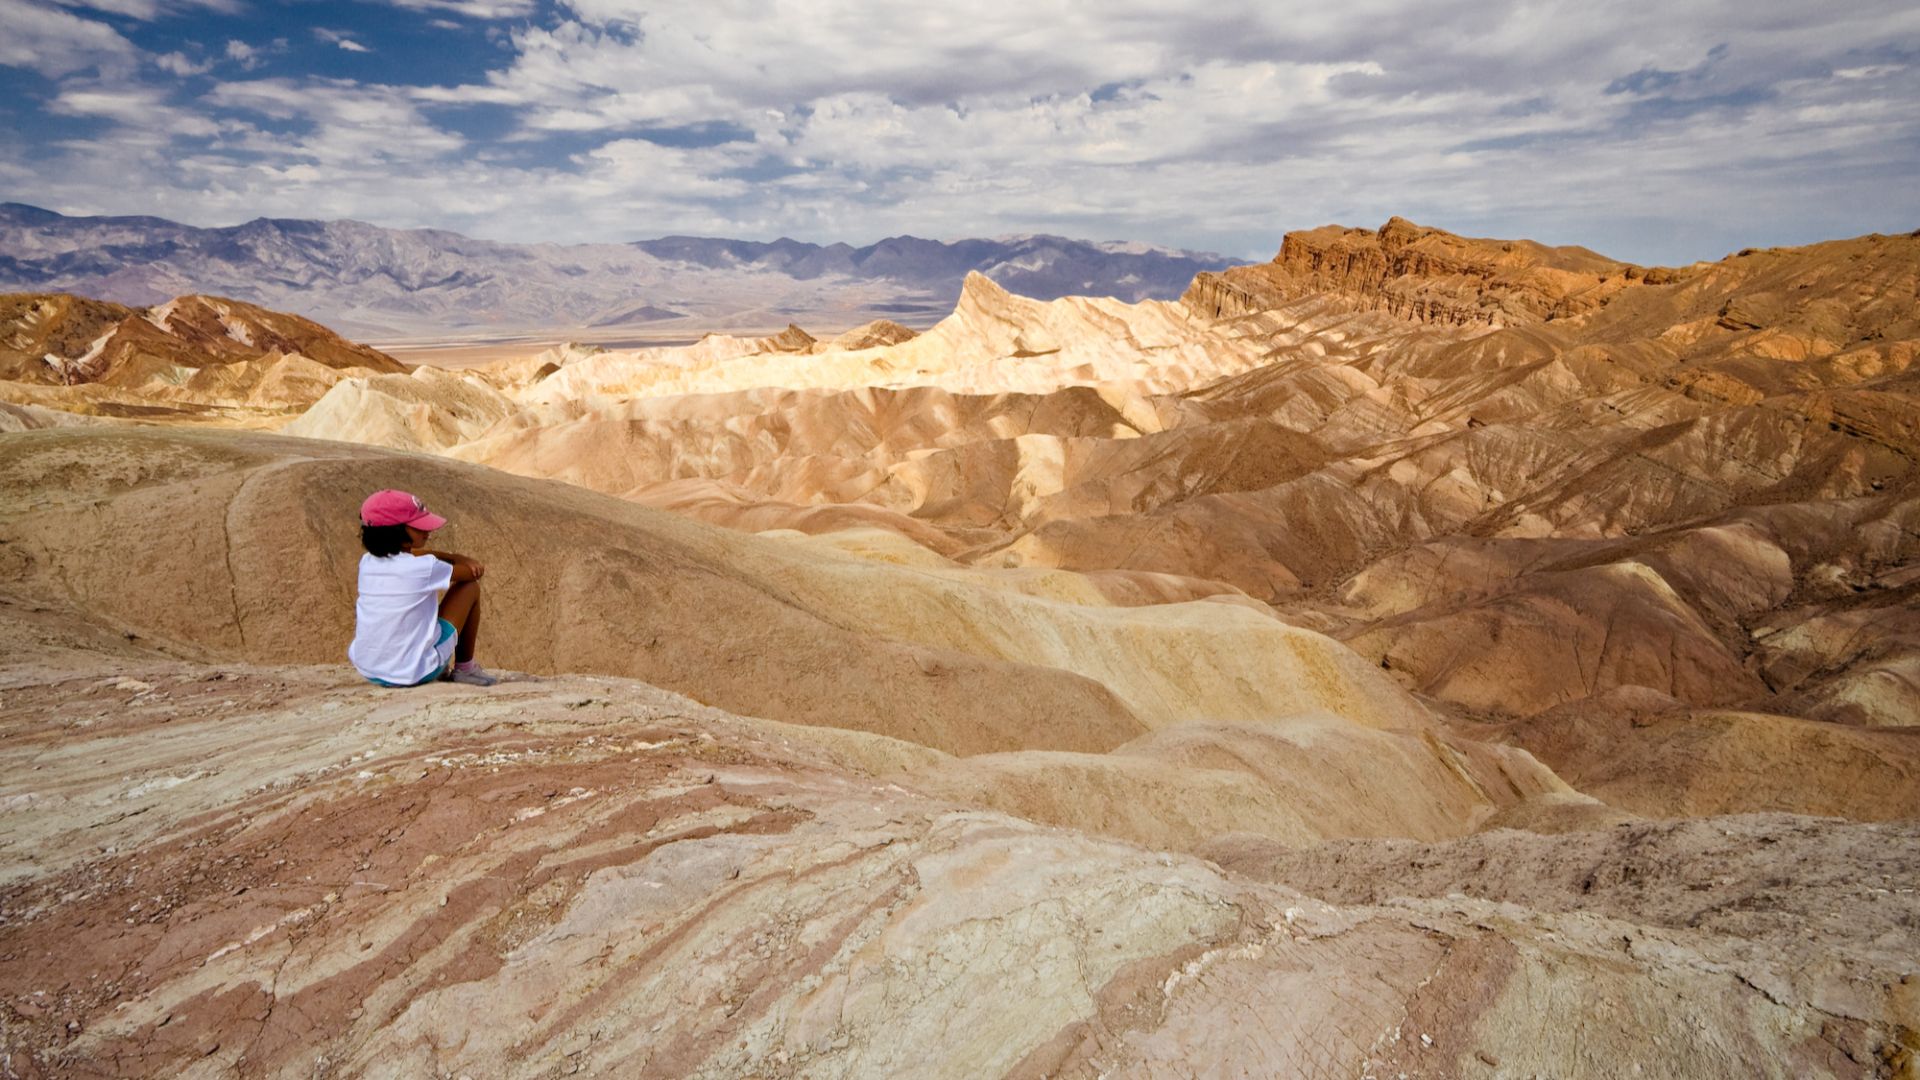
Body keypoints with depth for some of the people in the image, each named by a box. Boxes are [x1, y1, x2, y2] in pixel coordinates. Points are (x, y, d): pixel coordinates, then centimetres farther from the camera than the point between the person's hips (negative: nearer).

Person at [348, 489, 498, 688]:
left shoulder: (366, 562, 2)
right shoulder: (423, 568, -17)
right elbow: (475, 572, -4)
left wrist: (451, 557, 4)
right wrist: (462, 560, 18)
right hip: (415, 673, -6)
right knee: (471, 587, 4)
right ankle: (464, 668, 16)